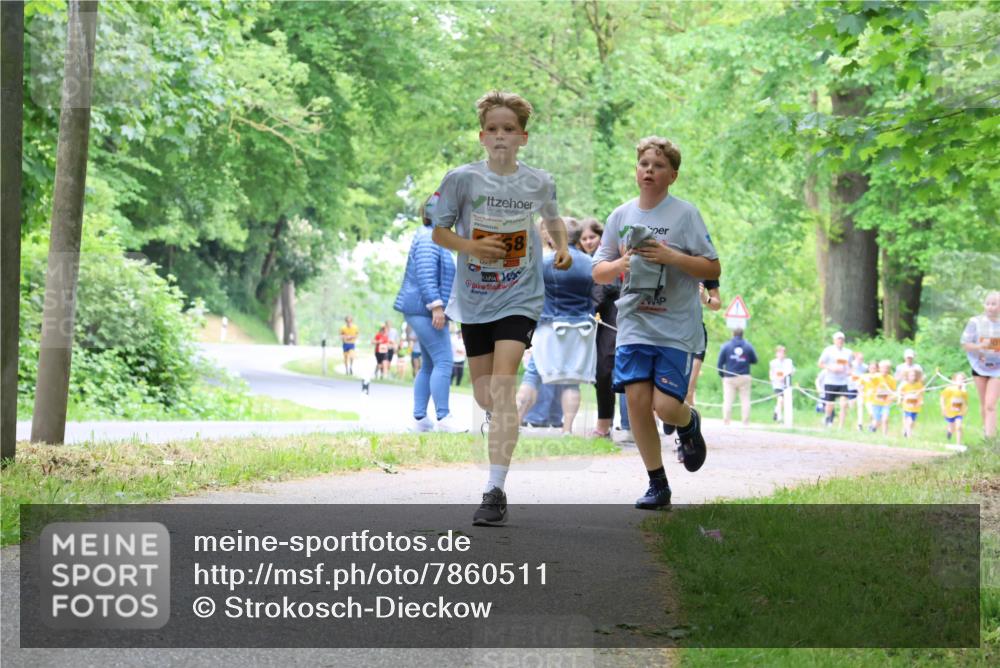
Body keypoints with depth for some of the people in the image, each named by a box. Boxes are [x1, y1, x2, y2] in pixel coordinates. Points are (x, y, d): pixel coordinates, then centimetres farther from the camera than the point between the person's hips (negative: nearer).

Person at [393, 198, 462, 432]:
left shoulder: (431, 238, 21)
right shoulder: (428, 239, -11)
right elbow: (425, 274, -21)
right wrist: (436, 305, -26)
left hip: (421, 311, 11)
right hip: (424, 308, -11)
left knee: (429, 365, 10)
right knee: (443, 362, -14)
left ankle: (420, 418, 9)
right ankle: (442, 417, -17)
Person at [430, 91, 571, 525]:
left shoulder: (539, 183, 0)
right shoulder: (462, 179, -5)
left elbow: (552, 218, 20)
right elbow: (438, 231, 0)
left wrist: (562, 246, 0)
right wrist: (471, 247, -18)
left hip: (519, 298, -2)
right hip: (474, 298, 2)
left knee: (503, 384, -18)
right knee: (484, 394, 9)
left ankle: (495, 490, -19)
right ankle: (503, 420, 47)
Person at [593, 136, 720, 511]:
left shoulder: (685, 214, -3)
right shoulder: (621, 216, 9)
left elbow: (713, 269, -4)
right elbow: (598, 272, 13)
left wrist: (671, 257, -17)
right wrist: (620, 265, -8)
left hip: (677, 328, -3)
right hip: (635, 324, 3)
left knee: (666, 406, -12)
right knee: (637, 398, -7)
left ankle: (689, 424, 27)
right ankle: (657, 484, 6)